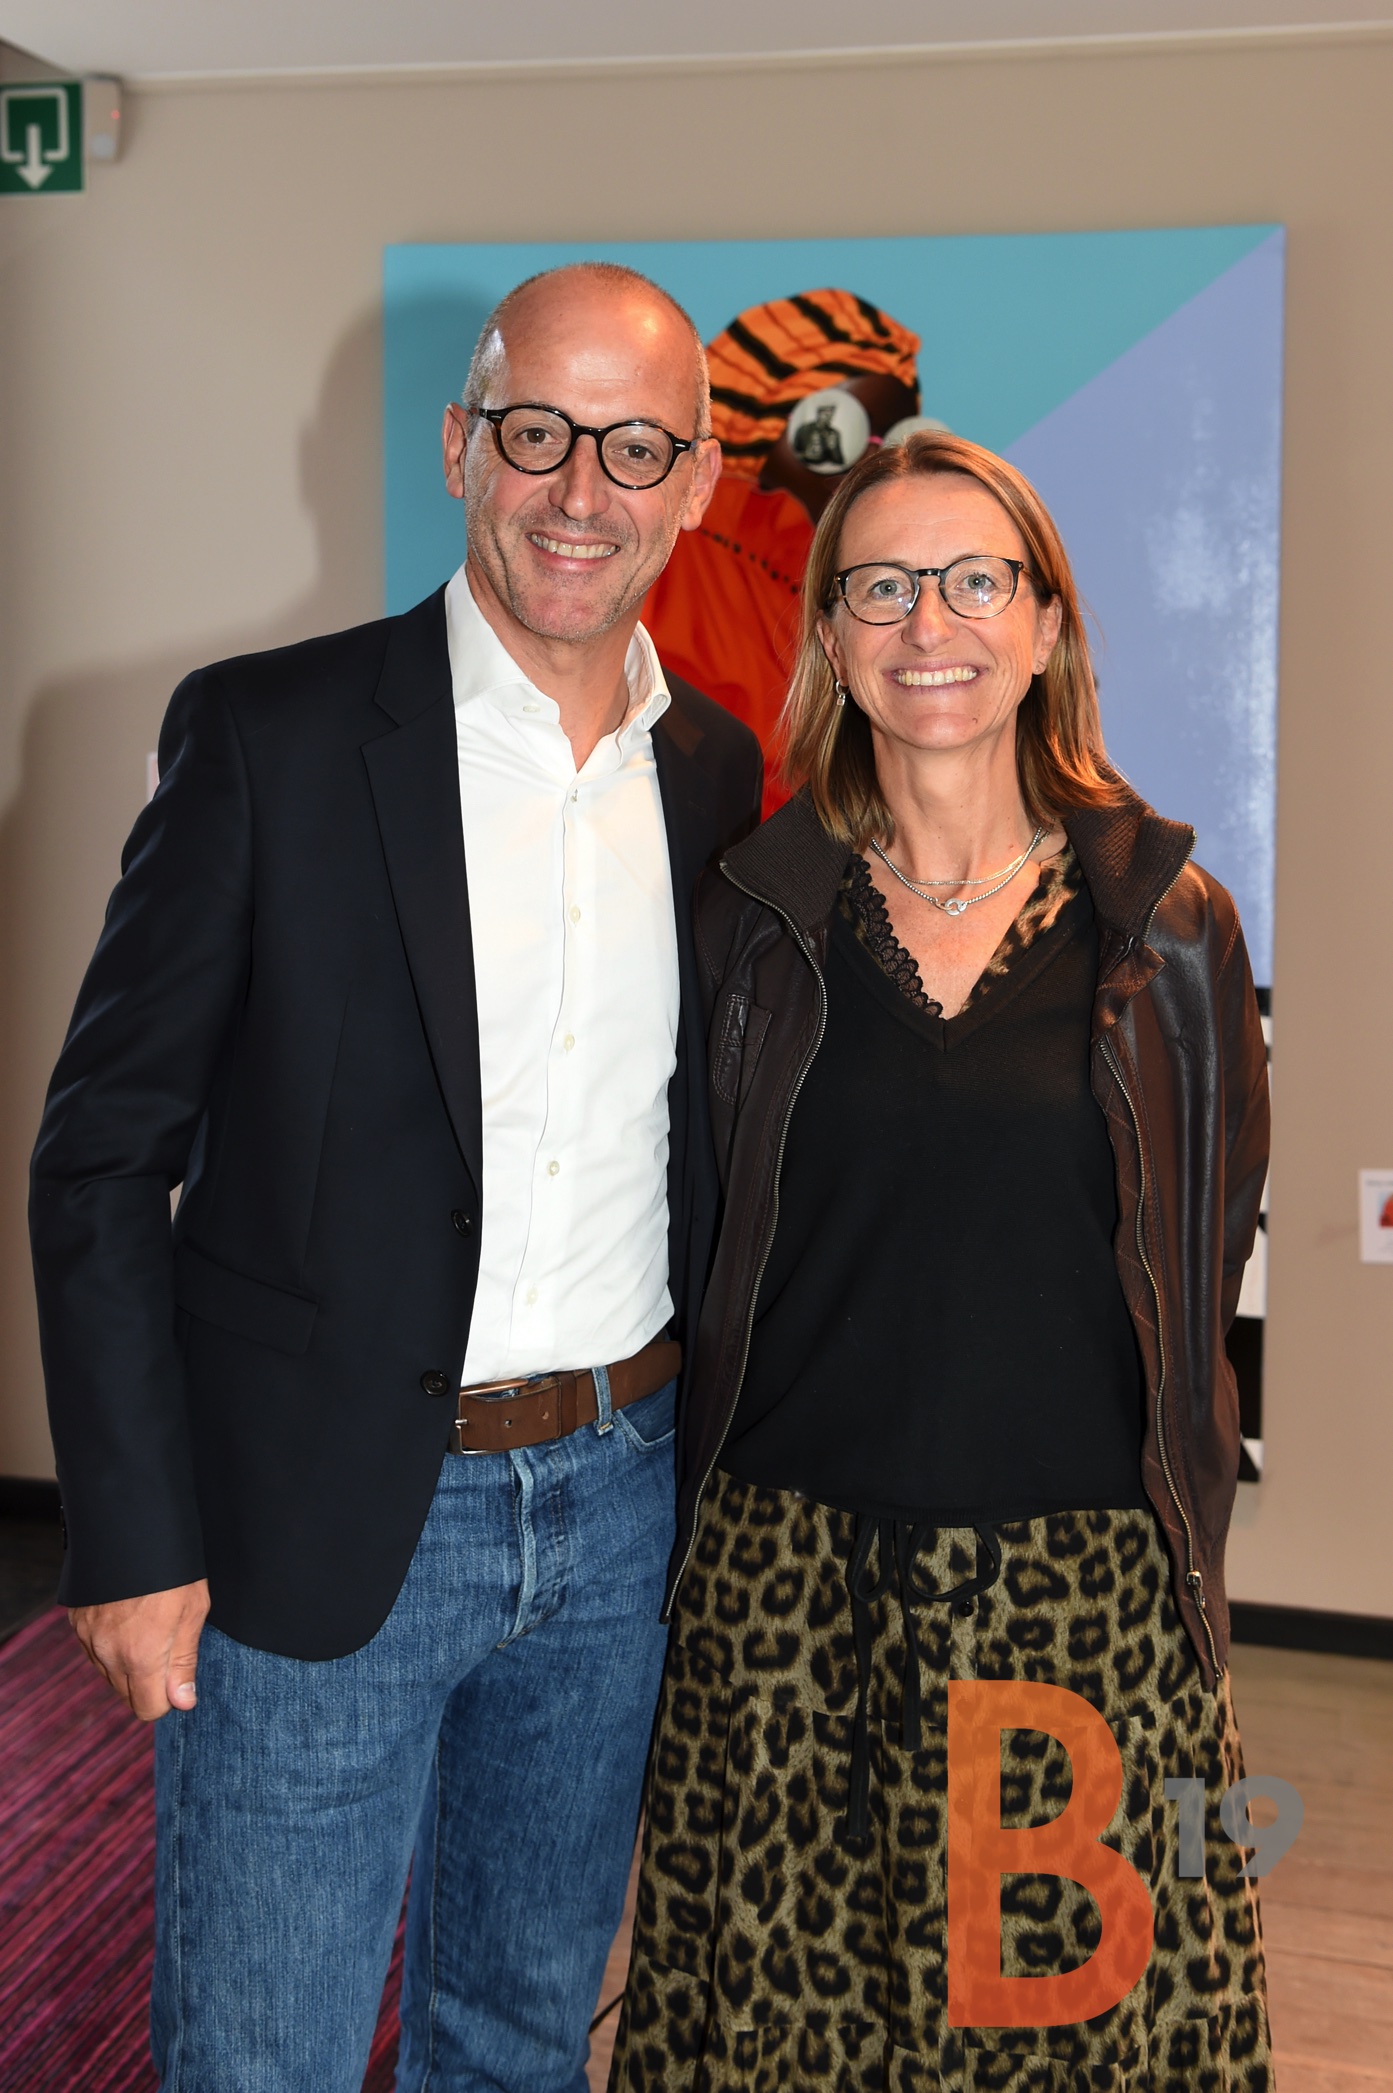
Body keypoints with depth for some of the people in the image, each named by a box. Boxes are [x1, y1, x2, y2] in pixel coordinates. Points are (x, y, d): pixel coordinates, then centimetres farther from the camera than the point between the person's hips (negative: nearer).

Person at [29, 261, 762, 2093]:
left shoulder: (717, 772, 4)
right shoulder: (269, 736, -10)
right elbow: (102, 1155, -8)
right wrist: (136, 1539, -11)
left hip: (620, 1509, 4)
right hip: (323, 1526, -4)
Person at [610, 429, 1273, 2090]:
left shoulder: (1166, 924, 0)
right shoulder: (753, 916, 1)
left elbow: (1208, 1242, 7)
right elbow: (703, 1244, 9)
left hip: (1086, 1596, 0)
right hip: (792, 1587, 1)